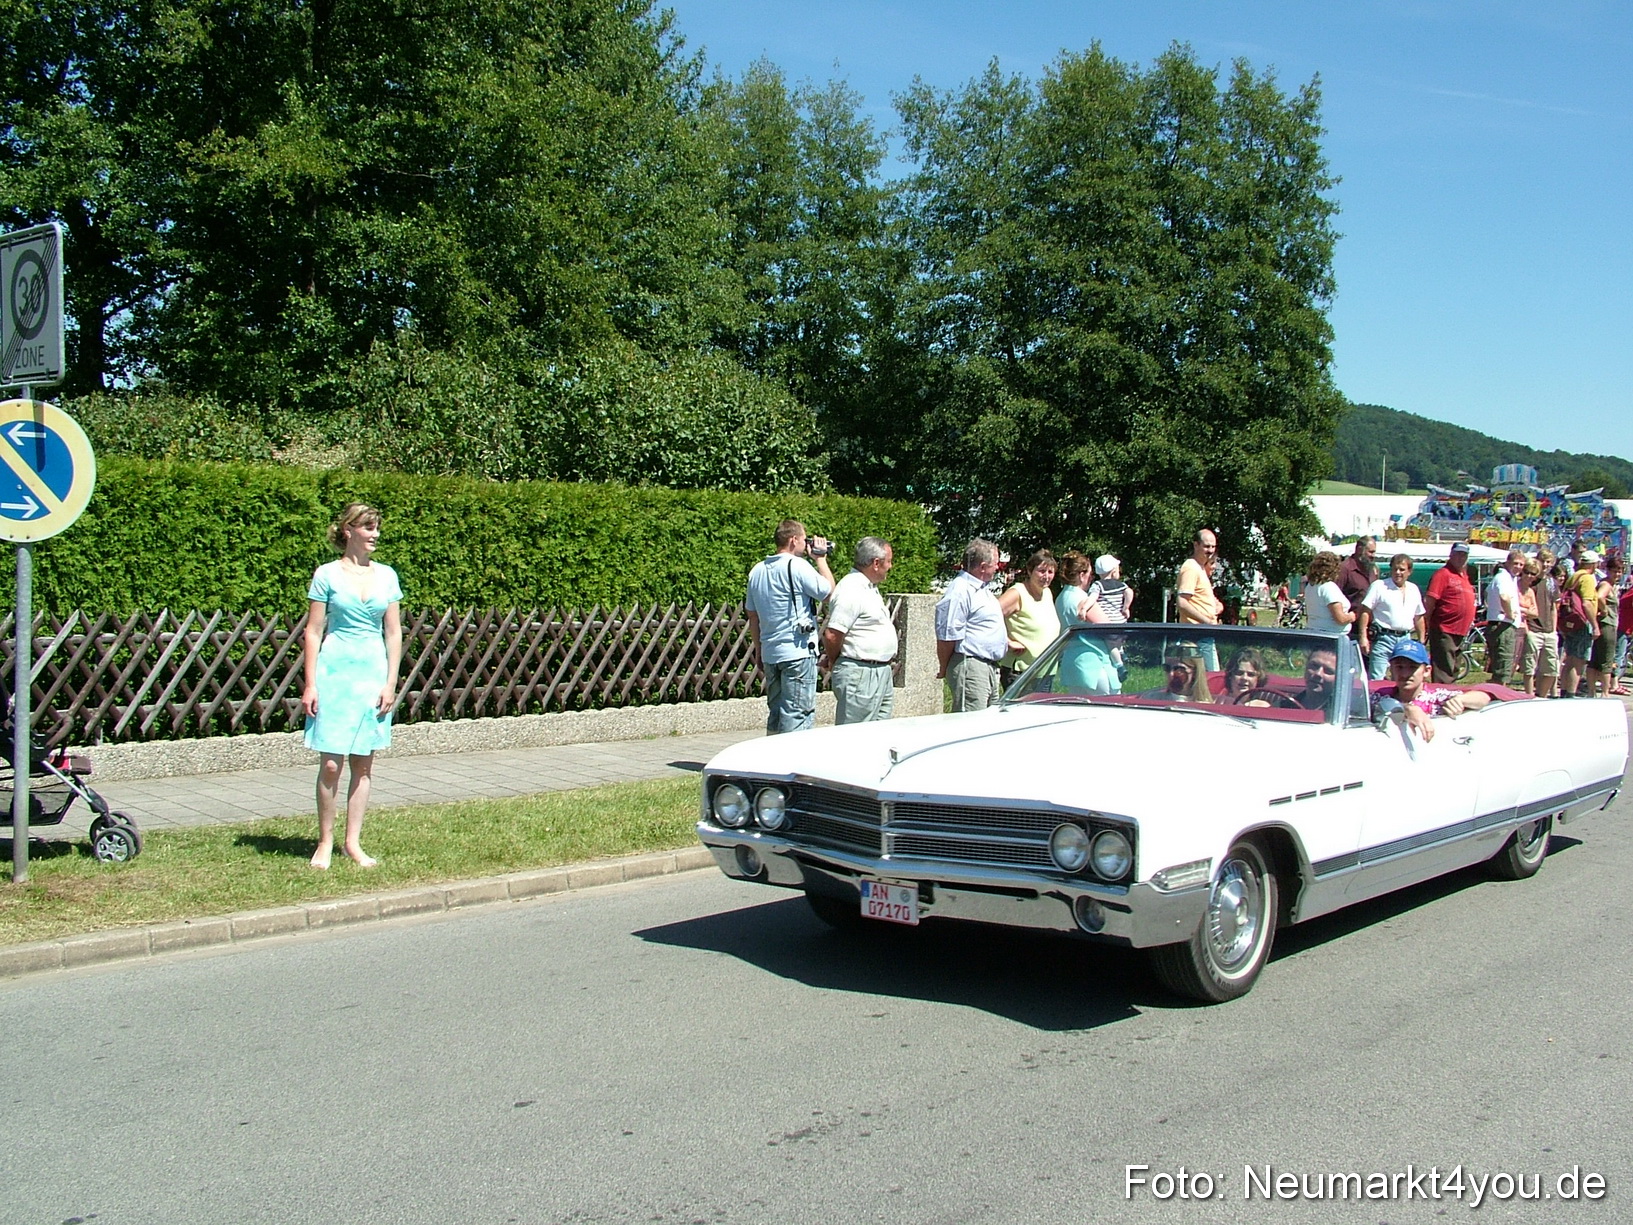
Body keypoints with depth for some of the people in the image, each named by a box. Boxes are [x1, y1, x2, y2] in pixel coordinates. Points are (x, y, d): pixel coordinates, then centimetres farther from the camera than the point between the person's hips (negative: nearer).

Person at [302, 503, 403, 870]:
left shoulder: (386, 575, 8)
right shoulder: (327, 574, -1)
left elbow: (394, 633, 9)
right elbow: (313, 632, -1)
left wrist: (390, 683, 2)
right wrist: (310, 684, -7)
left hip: (374, 672, 3)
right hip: (335, 670, -3)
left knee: (363, 763, 6)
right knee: (331, 763, -5)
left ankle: (353, 842, 15)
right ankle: (325, 842, 10)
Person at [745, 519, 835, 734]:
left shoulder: (758, 570, 11)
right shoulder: (798, 566, -13)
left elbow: (752, 614, 17)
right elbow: (829, 592, -5)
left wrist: (759, 649, 24)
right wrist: (820, 559, 5)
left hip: (770, 652, 8)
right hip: (798, 652, -8)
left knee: (775, 714, 15)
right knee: (798, 716, -5)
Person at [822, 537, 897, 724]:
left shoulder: (870, 587, 16)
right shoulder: (851, 590, -18)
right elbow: (832, 635, -21)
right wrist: (833, 662, -3)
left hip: (881, 672, 10)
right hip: (860, 674, -10)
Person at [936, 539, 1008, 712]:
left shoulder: (981, 589, 18)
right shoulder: (959, 592, -17)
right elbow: (947, 637, -17)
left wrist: (1008, 642, 26)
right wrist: (944, 669, -10)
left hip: (990, 667, 11)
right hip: (970, 667, -11)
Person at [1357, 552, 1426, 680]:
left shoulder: (1414, 589, 14)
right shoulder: (1379, 586, -4)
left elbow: (1418, 617, 22)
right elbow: (1365, 611, -9)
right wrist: (1362, 637, -16)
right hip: (1383, 639, -6)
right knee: (1376, 679, -11)